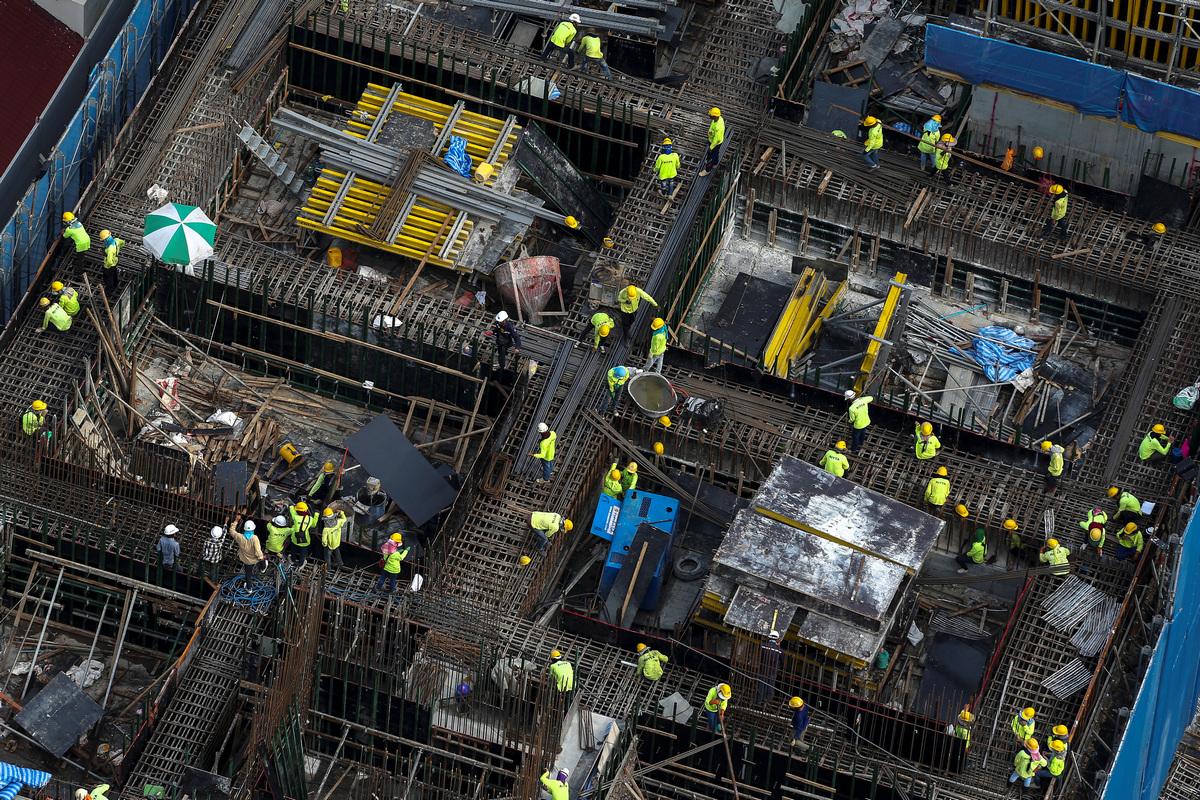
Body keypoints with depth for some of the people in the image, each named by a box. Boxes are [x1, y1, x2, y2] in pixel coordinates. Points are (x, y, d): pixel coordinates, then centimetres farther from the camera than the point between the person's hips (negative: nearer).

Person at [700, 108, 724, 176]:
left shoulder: (718, 127, -46)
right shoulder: (719, 118, -19)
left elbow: (717, 139, -32)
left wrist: (711, 147, -17)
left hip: (716, 142, -8)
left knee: (711, 155, 16)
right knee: (716, 153, 32)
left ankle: (707, 170, 38)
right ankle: (714, 164, 58)